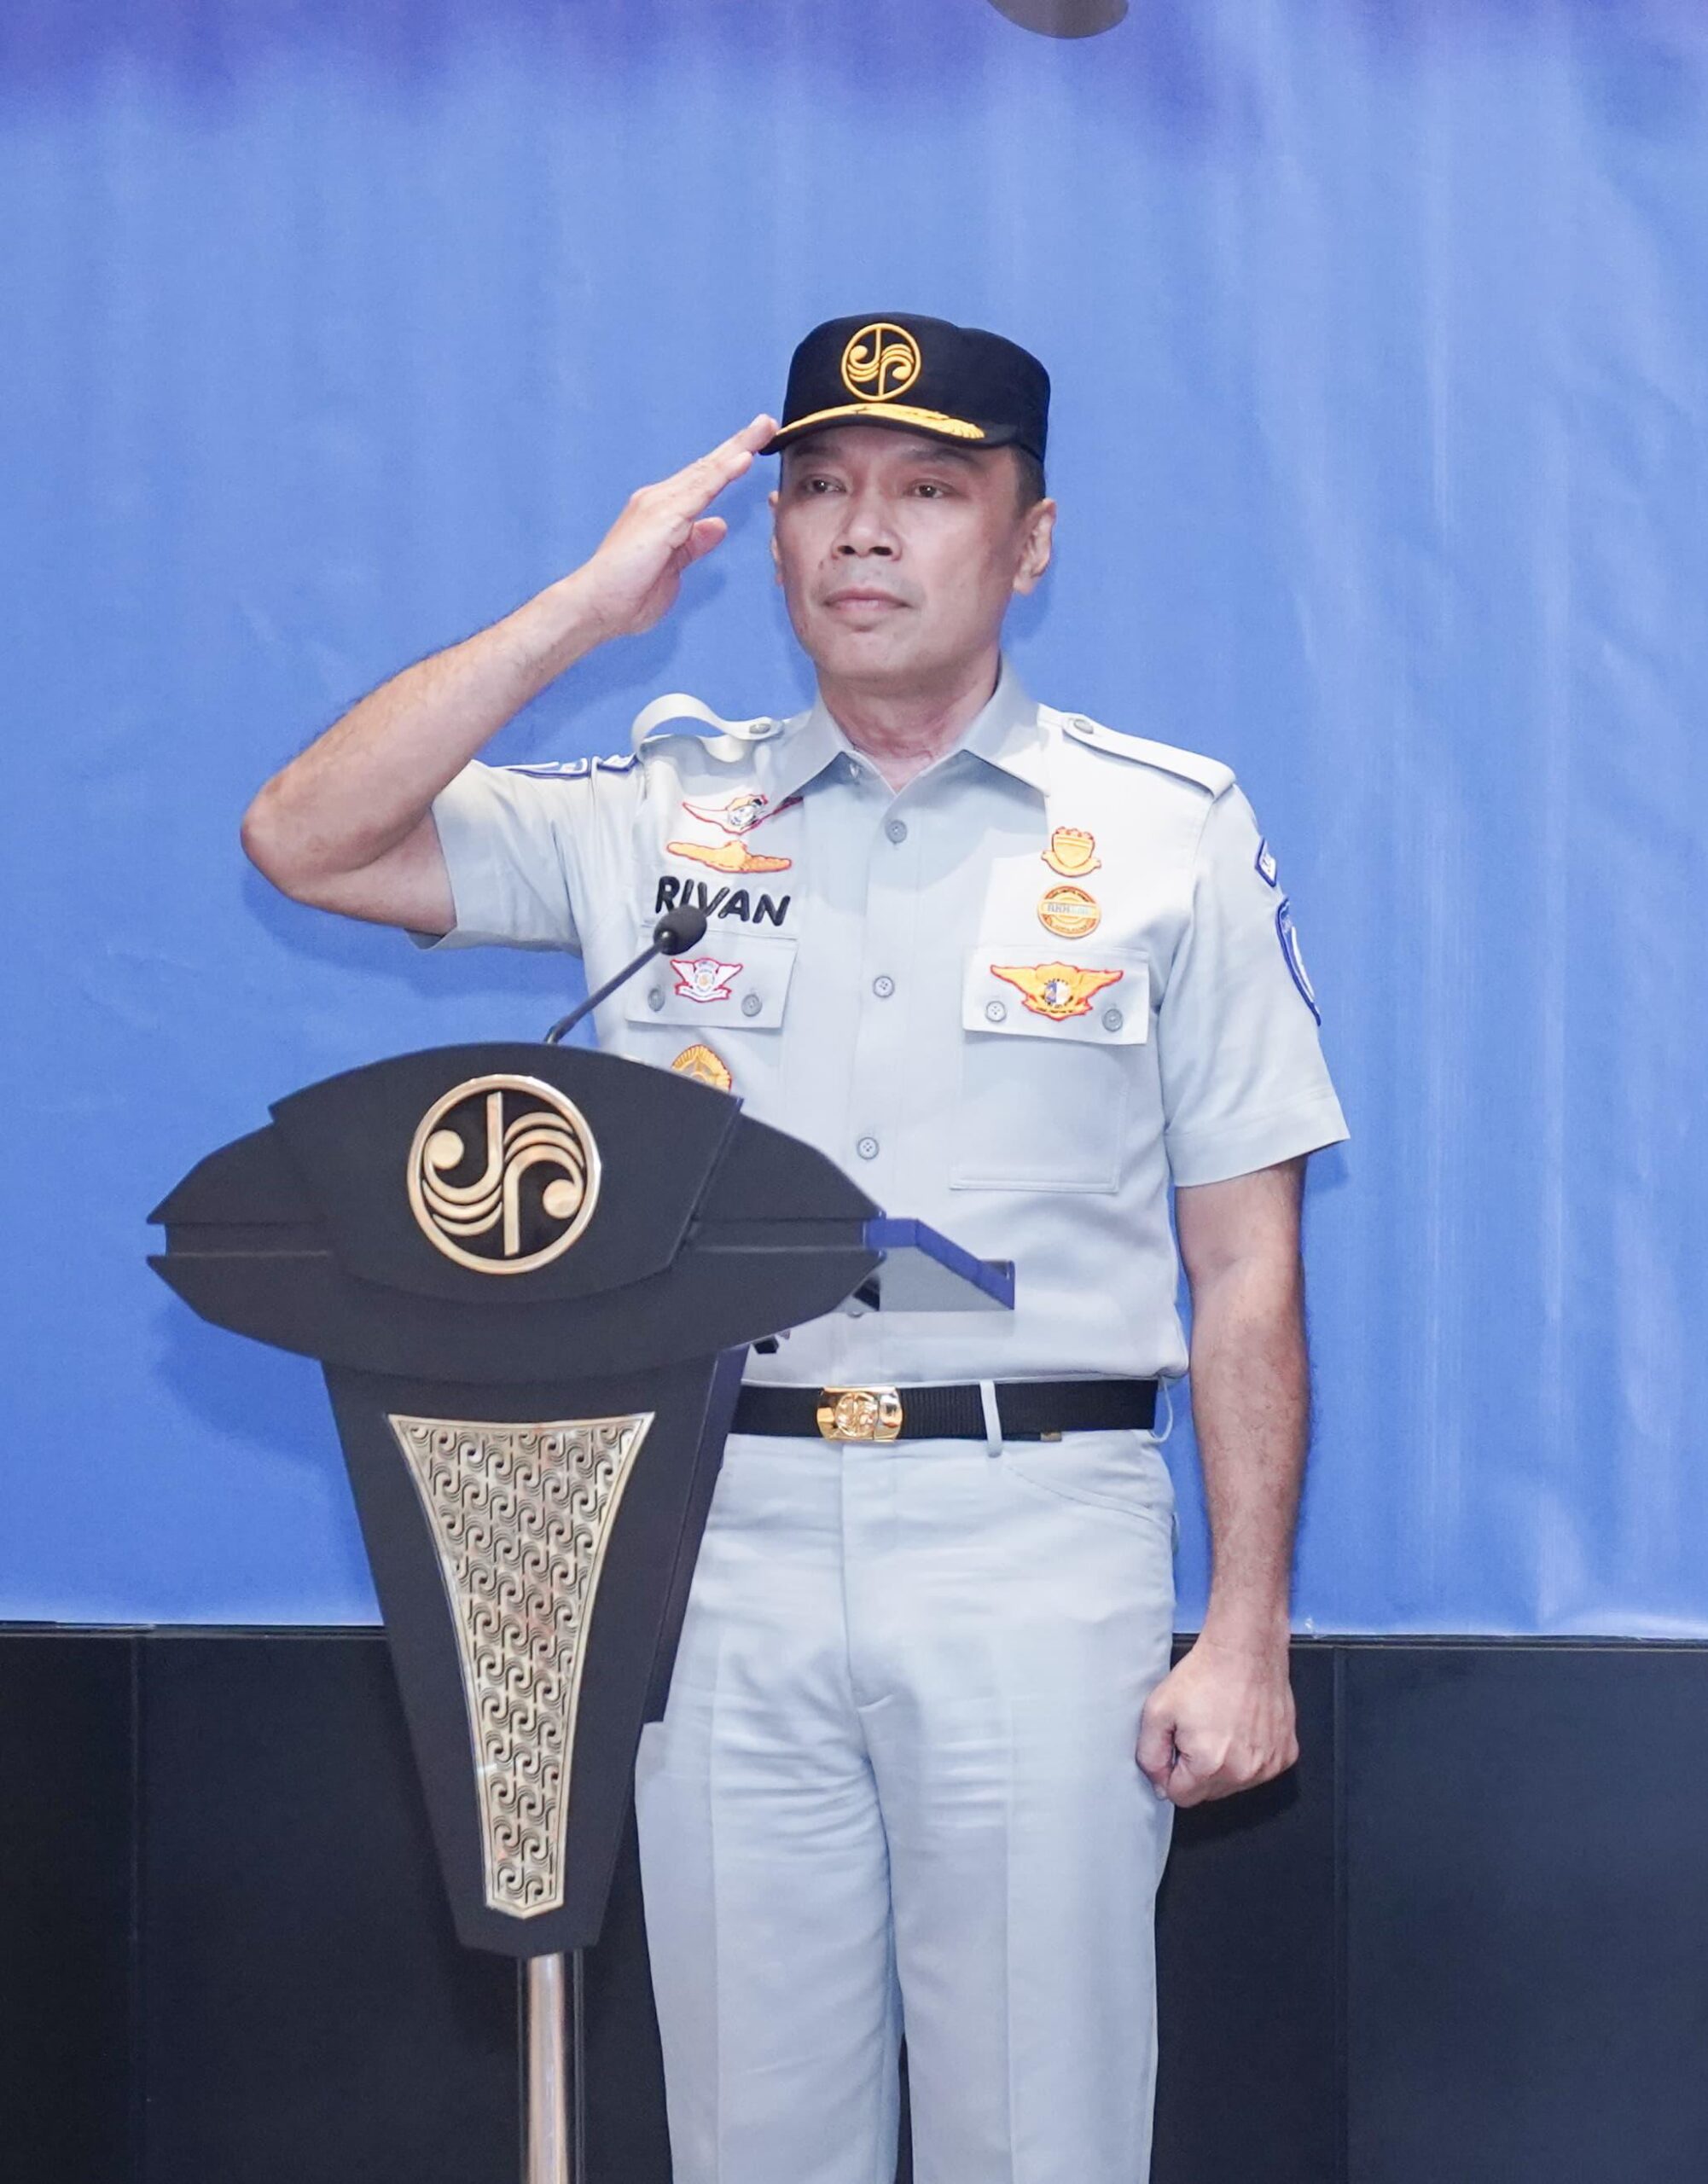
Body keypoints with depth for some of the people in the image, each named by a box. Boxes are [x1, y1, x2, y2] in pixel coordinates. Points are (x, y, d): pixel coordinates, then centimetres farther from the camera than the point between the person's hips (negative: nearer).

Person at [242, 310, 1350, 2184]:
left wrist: (1247, 1633, -3)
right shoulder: (658, 815, 11)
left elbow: (1245, 1261, 3)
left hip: (1039, 1545, -2)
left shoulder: (1171, 829, 6)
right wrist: (588, 605, 0)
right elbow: (304, 841, 1)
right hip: (729, 1543, 2)